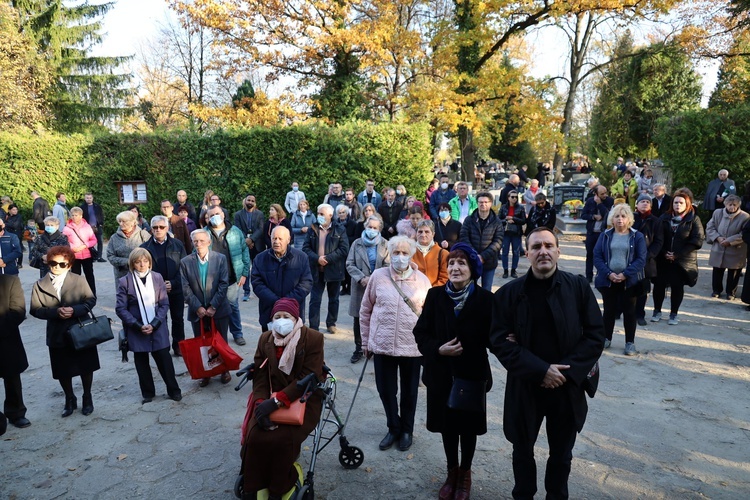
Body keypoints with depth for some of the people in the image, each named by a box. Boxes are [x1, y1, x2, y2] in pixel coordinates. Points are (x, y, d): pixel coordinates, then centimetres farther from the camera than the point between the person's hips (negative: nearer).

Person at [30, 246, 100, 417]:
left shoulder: (79, 280, -4)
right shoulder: (39, 285, 0)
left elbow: (91, 300, -4)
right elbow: (35, 310, -4)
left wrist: (74, 310, -20)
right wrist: (56, 312, -20)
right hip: (57, 335, 2)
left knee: (85, 368, 11)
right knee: (62, 371, 13)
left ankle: (87, 398, 31)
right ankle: (70, 400, 35)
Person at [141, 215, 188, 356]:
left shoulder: (177, 244, 0)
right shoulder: (145, 247, 0)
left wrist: (173, 283, -13)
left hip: (176, 289, 1)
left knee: (178, 319, 11)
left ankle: (178, 346, 24)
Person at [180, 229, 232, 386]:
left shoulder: (220, 258, -4)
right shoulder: (185, 262, -1)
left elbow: (224, 284, -8)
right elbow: (185, 288, -4)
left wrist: (213, 306, -14)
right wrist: (197, 307, -12)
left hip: (218, 309, -1)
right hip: (197, 311, 1)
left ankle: (224, 370, 27)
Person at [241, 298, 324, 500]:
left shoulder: (313, 338, -12)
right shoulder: (265, 339, 3)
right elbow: (260, 377, -1)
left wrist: (276, 401, -24)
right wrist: (260, 403, -20)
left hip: (304, 400, -4)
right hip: (272, 400, 4)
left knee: (281, 439, -24)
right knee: (254, 436, -19)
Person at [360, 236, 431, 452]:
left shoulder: (422, 280, -3)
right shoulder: (378, 276, -3)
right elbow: (365, 310, 5)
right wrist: (366, 341, 7)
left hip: (412, 346, 0)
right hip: (382, 344, 1)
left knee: (409, 392, 15)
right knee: (386, 390, 12)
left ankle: (407, 430, 38)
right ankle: (394, 428, 36)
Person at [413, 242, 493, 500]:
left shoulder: (485, 298, -12)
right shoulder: (435, 295, -6)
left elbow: (492, 338, -12)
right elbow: (420, 333, -3)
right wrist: (439, 349, -18)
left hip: (472, 374, -2)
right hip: (442, 373, 2)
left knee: (468, 425, 15)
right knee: (447, 424, 16)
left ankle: (465, 473, 39)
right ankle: (452, 472, 40)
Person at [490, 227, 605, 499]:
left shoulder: (578, 287, -6)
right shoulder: (509, 293, -8)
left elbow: (595, 334, -5)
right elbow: (499, 341, -10)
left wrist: (567, 371, -14)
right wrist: (540, 370, -19)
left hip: (568, 387, 1)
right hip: (525, 387, 0)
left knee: (561, 454, 20)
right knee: (523, 451, 18)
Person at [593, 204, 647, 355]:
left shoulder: (637, 237, 1)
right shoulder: (605, 236, 4)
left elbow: (641, 259, -6)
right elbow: (597, 256, -2)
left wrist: (625, 274, -17)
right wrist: (609, 273, -14)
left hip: (630, 281, -1)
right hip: (608, 280, 1)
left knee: (629, 311, 5)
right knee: (609, 310, 11)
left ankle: (630, 343, 15)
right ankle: (606, 338, 24)